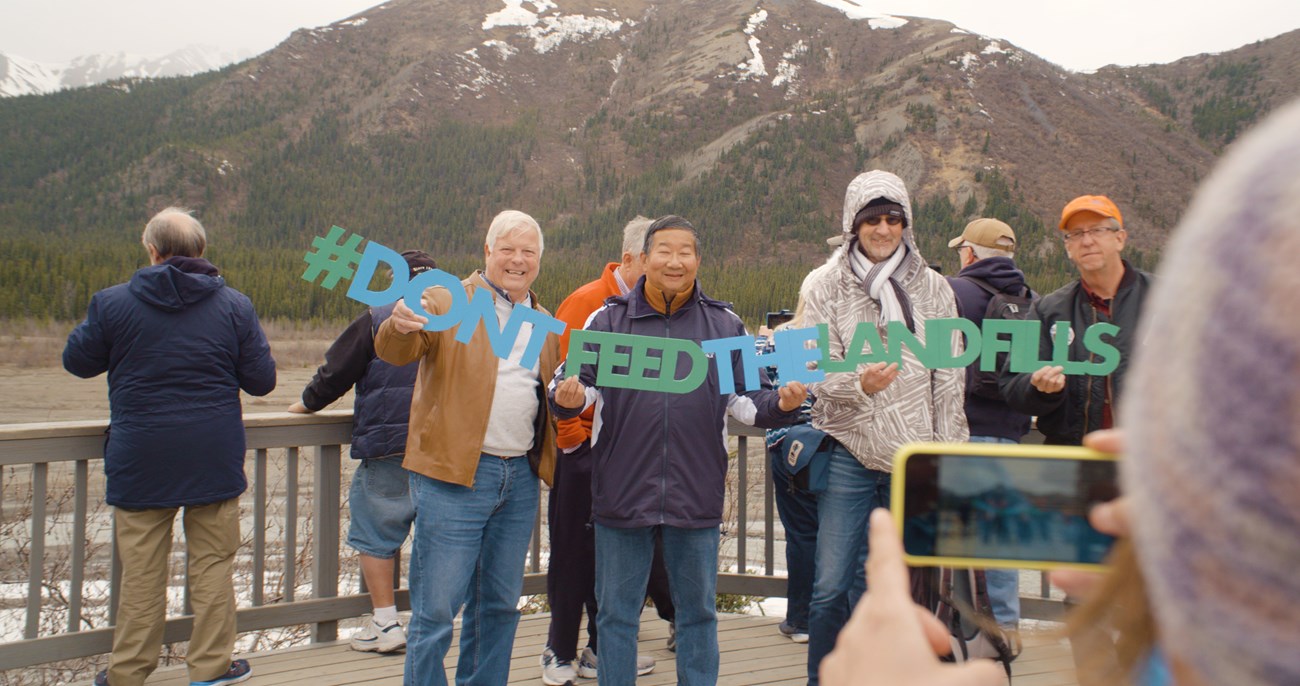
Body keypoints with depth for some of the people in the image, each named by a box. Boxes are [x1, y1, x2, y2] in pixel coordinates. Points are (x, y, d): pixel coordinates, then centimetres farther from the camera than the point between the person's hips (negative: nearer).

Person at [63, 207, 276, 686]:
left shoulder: (113, 302, -5)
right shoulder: (234, 305, -3)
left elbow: (77, 361, 8)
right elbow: (262, 381, 0)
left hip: (140, 461, 0)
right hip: (214, 461, 0)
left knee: (141, 570, 8)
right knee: (212, 564, 9)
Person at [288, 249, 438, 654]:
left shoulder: (376, 322, -5)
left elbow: (335, 374, -1)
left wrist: (308, 404, 17)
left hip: (387, 448, -4)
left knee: (374, 533, 5)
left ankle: (385, 625, 4)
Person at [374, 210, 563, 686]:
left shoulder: (544, 323, 16)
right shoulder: (447, 302, -3)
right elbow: (392, 353, -18)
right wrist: (401, 326, -40)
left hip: (521, 478, 6)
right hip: (454, 474, -6)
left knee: (500, 605, 16)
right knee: (436, 608, -3)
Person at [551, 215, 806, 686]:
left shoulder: (725, 324, 8)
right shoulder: (609, 319, 4)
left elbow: (747, 401, 7)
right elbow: (576, 385, 1)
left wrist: (783, 403, -13)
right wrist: (569, 397, -22)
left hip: (697, 497, 1)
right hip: (622, 491, -1)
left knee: (698, 611, 13)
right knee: (617, 613, 9)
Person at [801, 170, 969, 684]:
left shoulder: (933, 289, 6)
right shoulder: (826, 290, 2)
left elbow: (949, 380, 6)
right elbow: (817, 372, -6)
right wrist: (860, 384, -27)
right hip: (849, 454, -1)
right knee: (831, 587, -1)